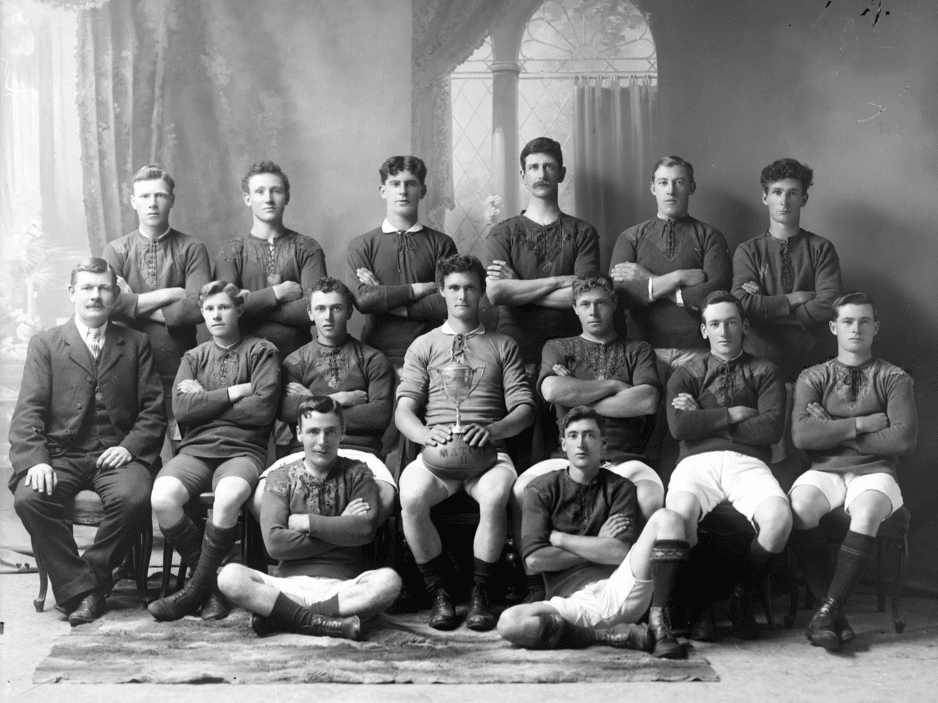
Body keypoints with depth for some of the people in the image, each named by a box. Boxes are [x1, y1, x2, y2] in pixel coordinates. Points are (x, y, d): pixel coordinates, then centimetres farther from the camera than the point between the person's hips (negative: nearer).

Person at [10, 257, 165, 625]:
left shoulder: (136, 344, 16)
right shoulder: (45, 344, 13)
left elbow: (153, 410, 9)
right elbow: (28, 411, 3)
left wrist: (129, 447, -10)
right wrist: (35, 460, -14)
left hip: (116, 454, 0)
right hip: (60, 454, 1)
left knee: (135, 498, -32)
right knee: (28, 499, -30)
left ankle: (91, 576, -10)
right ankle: (78, 587, -17)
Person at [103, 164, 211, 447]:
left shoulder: (192, 249, 2)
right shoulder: (116, 251, 6)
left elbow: (198, 308, -12)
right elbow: (109, 304, -10)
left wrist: (137, 305, -8)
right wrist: (169, 294, -10)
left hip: (180, 371, -1)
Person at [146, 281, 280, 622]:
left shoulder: (261, 352, 9)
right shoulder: (193, 357, 19)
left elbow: (262, 410, -6)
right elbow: (181, 409, 2)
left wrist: (205, 400, -1)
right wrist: (234, 392, -5)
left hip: (243, 450, -3)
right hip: (196, 449, 3)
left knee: (228, 497, -37)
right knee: (162, 498, -28)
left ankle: (198, 588, -16)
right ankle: (211, 584, -9)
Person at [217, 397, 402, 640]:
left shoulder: (357, 473, 11)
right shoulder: (281, 477, 10)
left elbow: (366, 528, -7)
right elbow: (274, 542, -5)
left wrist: (306, 522, -5)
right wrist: (339, 527, -4)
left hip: (343, 587, 0)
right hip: (290, 584, 0)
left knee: (389, 581, -32)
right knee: (230, 576, -26)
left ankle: (278, 616, -28)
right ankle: (328, 623, -30)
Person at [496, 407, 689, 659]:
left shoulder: (620, 487, 13)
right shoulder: (542, 489, 9)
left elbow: (620, 552, -3)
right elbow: (534, 558, -4)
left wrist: (557, 537, -2)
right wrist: (598, 549, 0)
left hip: (617, 593, 1)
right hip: (570, 603, -1)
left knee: (667, 519, -17)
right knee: (509, 623, -33)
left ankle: (658, 625, -17)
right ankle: (619, 635, -22)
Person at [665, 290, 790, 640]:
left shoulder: (764, 372, 20)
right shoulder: (685, 375, 21)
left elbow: (771, 428, 2)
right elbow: (679, 427, 1)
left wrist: (705, 420, 2)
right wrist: (734, 414, 0)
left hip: (748, 464, 1)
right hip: (697, 463, 0)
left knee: (778, 518, -34)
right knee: (680, 512, -37)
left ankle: (742, 601, -7)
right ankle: (698, 604, -12)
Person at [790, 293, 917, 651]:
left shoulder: (894, 378, 10)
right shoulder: (813, 378, 12)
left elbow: (904, 439, -5)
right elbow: (802, 435, -5)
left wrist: (833, 431, -5)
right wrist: (862, 424, -9)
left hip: (874, 473, -1)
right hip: (825, 471, 1)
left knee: (866, 512, -36)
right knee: (799, 507, -32)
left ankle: (828, 610, -28)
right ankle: (834, 613, -23)